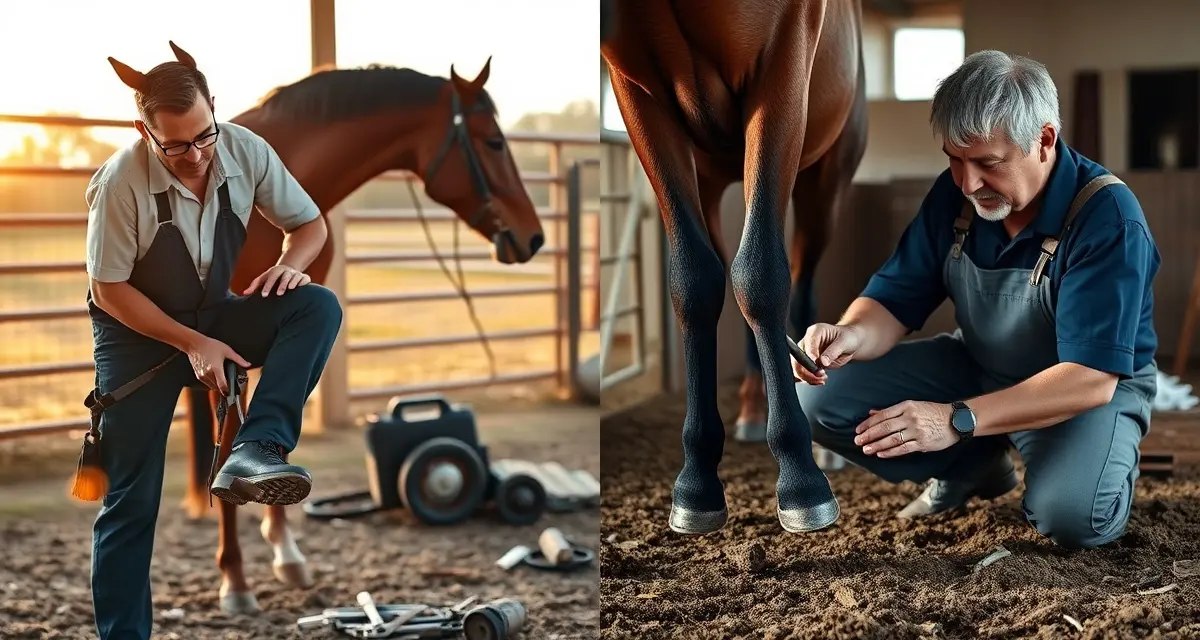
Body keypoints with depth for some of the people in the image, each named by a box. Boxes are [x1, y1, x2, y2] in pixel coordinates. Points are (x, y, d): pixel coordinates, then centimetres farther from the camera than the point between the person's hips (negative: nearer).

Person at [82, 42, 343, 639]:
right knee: (131, 499, -5)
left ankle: (255, 452, -35)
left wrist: (289, 265, -22)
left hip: (214, 315, 4)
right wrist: (192, 344, -22)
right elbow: (109, 290, -17)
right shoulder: (122, 181, -26)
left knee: (319, 307, -25)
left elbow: (309, 222, 0)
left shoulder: (245, 150, -15)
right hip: (137, 329, -4)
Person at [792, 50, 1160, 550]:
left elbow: (1092, 376, -31)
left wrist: (958, 419, -39)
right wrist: (851, 335, -31)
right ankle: (974, 467, 9)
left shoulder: (1107, 216, -27)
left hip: (1092, 389, -5)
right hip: (976, 368, 6)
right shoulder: (955, 194, -9)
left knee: (1071, 516, -36)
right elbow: (895, 302, -5)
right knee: (821, 401, -11)